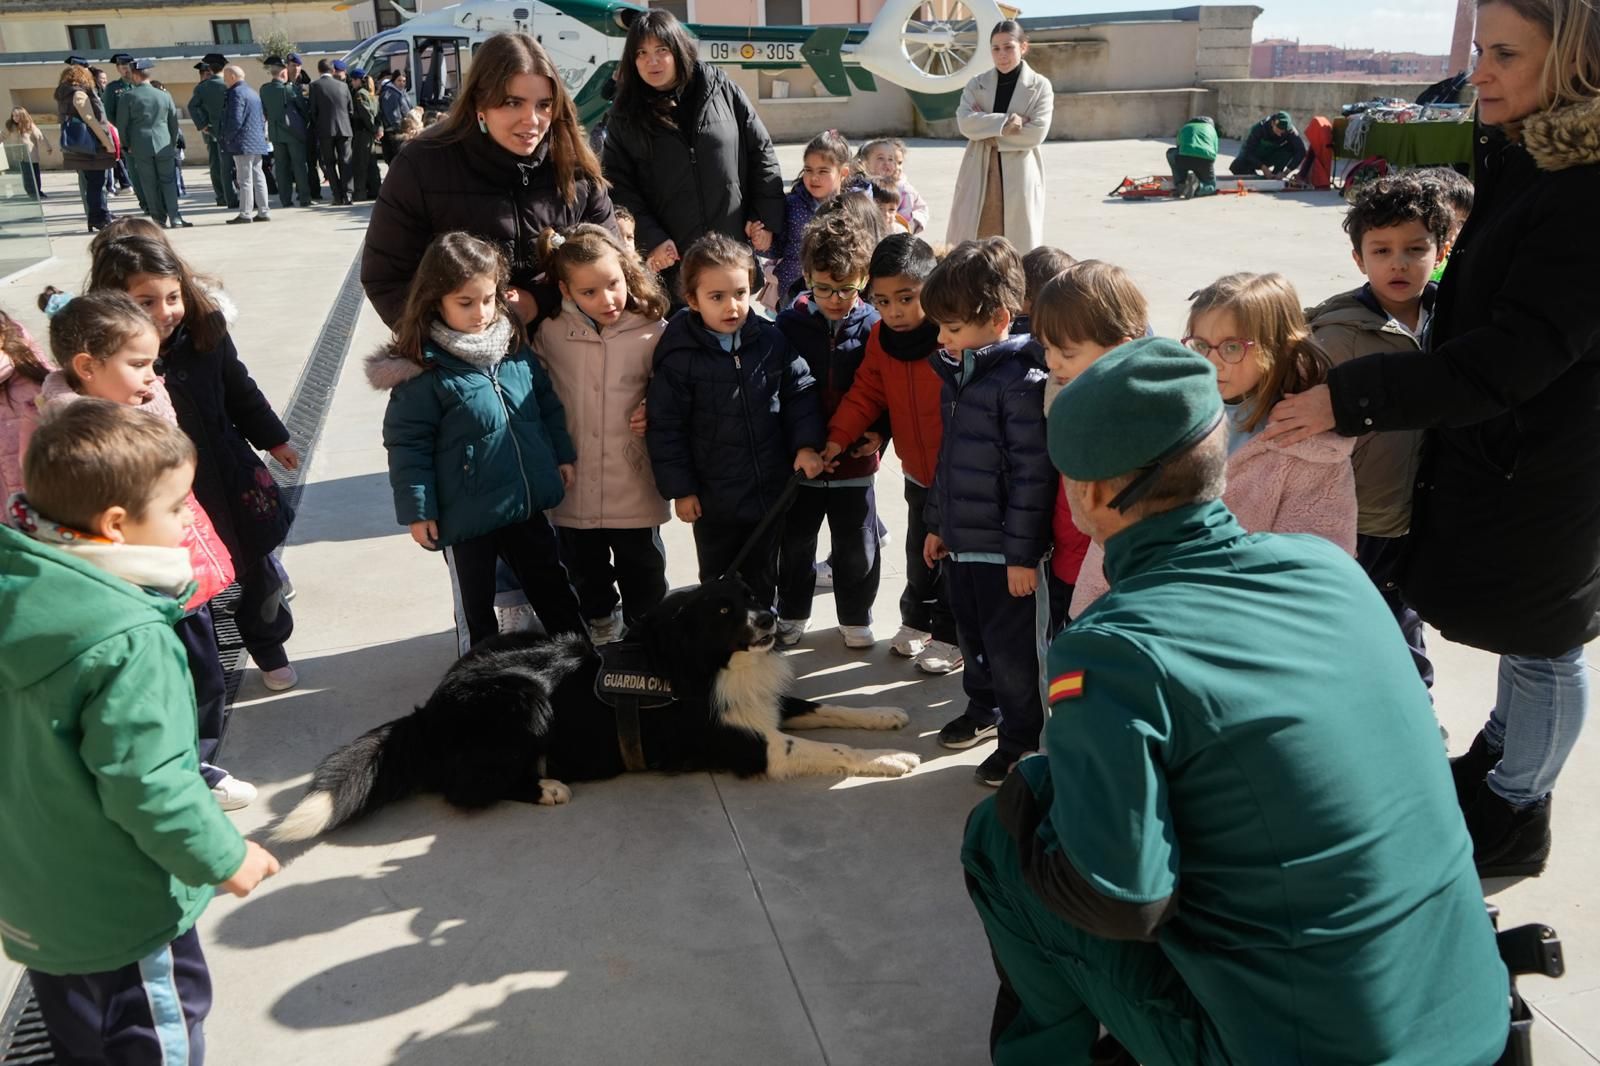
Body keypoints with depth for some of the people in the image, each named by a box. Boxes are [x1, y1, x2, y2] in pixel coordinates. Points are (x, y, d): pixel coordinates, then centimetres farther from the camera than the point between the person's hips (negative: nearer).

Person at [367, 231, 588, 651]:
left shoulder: (515, 347, 1)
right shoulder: (422, 369, -16)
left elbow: (547, 404, 13)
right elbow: (407, 443, -13)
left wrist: (562, 455, 14)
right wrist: (417, 510, -12)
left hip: (527, 503, 5)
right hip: (466, 517, -5)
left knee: (554, 589, 20)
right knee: (477, 607, 15)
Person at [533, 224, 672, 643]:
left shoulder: (652, 333, -9)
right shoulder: (550, 331, -6)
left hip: (634, 486, -1)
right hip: (574, 484, 2)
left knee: (642, 570, 14)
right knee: (585, 567, 21)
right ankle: (600, 620, 45)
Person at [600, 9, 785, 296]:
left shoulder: (722, 91, 2)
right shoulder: (625, 116, 4)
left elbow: (762, 152, 5)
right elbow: (619, 186, 1)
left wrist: (767, 218, -1)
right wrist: (651, 240, -10)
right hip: (674, 259, 0)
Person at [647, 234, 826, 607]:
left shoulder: (772, 341, -7)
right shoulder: (679, 357, -14)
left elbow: (800, 393, 3)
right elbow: (665, 427, -9)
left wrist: (806, 444, -9)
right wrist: (679, 488, -8)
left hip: (770, 489, 2)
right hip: (713, 496, -2)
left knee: (762, 576, 20)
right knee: (718, 578, 17)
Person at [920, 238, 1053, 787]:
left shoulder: (1021, 382, -21)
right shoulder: (957, 374, 7)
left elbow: (1032, 475, -21)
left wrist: (1023, 553, -20)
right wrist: (937, 523, 19)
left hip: (1004, 549, -8)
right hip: (960, 539, 8)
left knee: (1011, 648, 5)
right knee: (972, 636, 23)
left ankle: (1022, 737, 22)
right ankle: (984, 708, 44)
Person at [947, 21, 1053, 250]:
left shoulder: (1039, 86, 2)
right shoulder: (977, 84, 9)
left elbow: (1036, 132, -11)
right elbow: (965, 122, -7)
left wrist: (989, 132, -9)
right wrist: (1004, 123, -17)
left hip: (1019, 175, -2)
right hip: (979, 174, 2)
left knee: (1017, 245, 1)